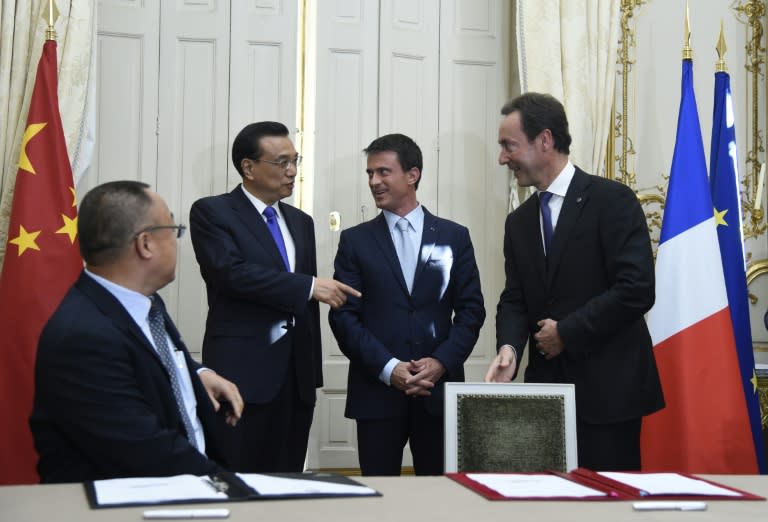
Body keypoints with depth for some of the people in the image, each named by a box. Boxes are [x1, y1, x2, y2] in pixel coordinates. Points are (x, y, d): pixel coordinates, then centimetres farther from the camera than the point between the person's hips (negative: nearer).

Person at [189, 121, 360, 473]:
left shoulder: (301, 222, 17)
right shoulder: (212, 212, -2)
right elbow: (233, 273, -18)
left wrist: (312, 370, 15)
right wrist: (309, 286, -17)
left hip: (297, 373, 6)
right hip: (242, 370, -6)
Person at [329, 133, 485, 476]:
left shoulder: (454, 237, 8)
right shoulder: (355, 241, 6)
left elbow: (471, 309, 5)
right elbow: (344, 316, -1)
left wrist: (441, 362, -10)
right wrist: (388, 368, -13)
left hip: (439, 389, 1)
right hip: (377, 391, 0)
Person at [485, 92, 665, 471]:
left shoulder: (612, 200, -8)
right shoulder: (519, 221, 13)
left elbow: (637, 289, -17)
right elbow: (514, 299, 10)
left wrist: (566, 333, -12)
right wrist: (509, 347, -11)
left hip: (606, 387, -6)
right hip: (547, 386, 6)